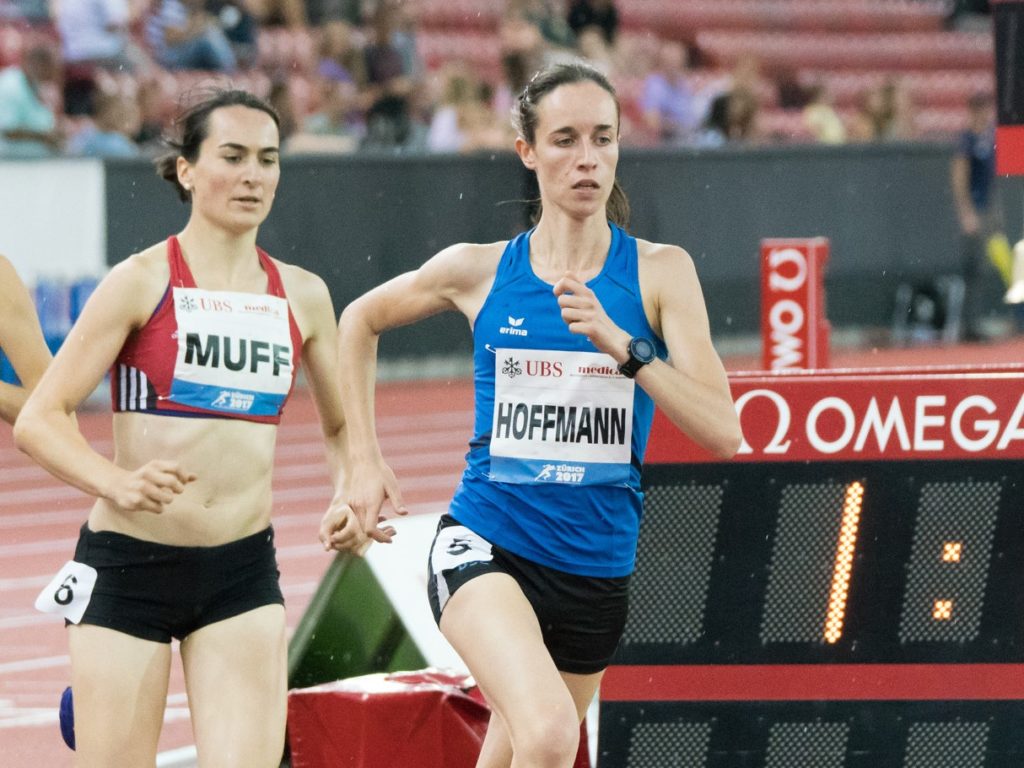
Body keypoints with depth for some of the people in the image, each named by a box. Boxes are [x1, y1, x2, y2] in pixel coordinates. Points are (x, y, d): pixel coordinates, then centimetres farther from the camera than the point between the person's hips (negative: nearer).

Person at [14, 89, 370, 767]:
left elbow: (341, 424, 22)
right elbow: (38, 420, -10)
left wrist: (353, 489, 0)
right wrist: (119, 483, -28)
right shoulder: (143, 282, -6)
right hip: (129, 563, -3)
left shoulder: (302, 296, 7)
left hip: (243, 574, 3)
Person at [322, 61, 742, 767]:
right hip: (485, 546, -2)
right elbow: (361, 320, 19)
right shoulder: (479, 271, -1)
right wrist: (366, 463, 13)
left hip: (596, 569, 2)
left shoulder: (659, 271, -3)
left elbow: (722, 432, -13)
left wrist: (622, 344, -24)